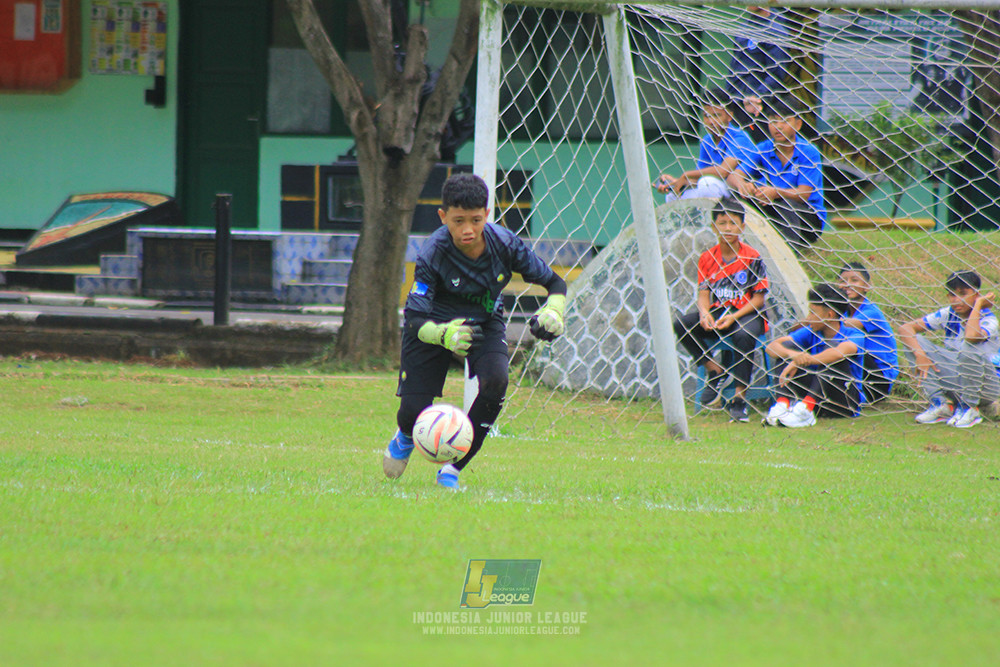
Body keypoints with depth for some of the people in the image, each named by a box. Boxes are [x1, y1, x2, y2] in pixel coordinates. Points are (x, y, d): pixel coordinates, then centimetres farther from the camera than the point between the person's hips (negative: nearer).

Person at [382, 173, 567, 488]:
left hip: (485, 321, 2)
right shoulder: (432, 256, -29)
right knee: (414, 411, -9)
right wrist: (443, 335, -52)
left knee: (496, 380, -29)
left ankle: (453, 468, -11)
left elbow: (554, 282, -10)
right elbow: (415, 319, -30)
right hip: (434, 325, -2)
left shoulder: (504, 243, -23)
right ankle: (407, 436, 36)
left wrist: (553, 311, -32)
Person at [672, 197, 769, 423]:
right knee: (681, 324, -20)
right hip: (718, 312, 4)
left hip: (747, 314, -4)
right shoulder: (707, 258, 5)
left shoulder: (752, 258, -6)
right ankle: (715, 370, -6)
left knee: (744, 334, -38)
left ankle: (739, 398, -31)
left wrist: (734, 318, -20)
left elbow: (758, 299, -6)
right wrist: (705, 313, -21)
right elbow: (703, 294, 3)